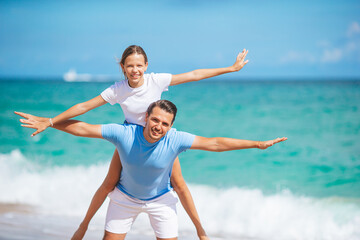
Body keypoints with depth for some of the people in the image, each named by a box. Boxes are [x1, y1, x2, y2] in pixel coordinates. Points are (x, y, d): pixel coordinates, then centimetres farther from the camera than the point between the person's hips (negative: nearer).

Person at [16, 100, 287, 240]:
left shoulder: (175, 140, -30)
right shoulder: (124, 133, -30)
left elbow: (215, 143, -27)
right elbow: (83, 128, -22)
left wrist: (258, 144, -28)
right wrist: (46, 122, -19)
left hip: (160, 199, 0)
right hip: (126, 197, 0)